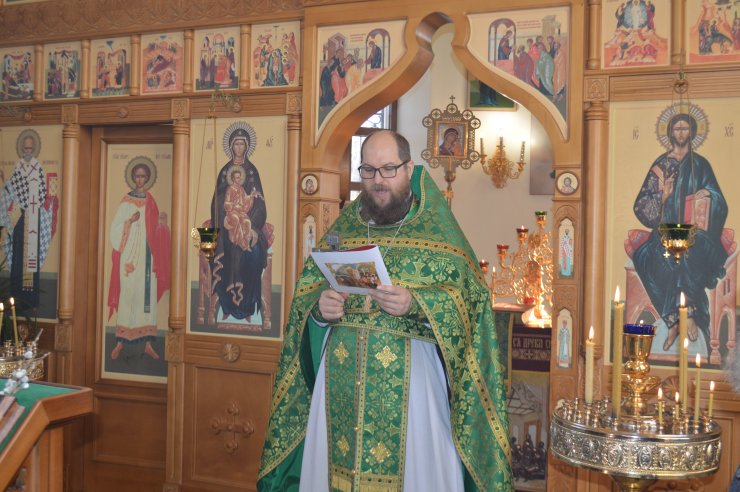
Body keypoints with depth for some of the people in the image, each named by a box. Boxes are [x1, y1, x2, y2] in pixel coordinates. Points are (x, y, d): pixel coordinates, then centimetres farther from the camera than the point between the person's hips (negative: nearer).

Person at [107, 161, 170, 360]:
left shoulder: (151, 201, 12)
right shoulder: (127, 201, 0)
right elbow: (115, 228, -7)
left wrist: (162, 222, -2)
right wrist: (130, 221, -21)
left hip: (147, 253, 4)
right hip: (130, 252, -4)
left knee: (149, 294, 2)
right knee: (127, 293, -7)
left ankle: (147, 342, 6)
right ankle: (120, 341, 0)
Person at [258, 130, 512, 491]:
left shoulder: (437, 227, 0)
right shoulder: (343, 226, 11)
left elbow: (468, 297, -8)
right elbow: (305, 292, 11)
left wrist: (416, 304, -23)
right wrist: (319, 308, -11)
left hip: (411, 377, -3)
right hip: (340, 377, 3)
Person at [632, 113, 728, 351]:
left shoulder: (700, 164, 14)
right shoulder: (661, 164, 14)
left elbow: (718, 201, 11)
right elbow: (643, 203, 8)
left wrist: (707, 193, -12)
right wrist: (663, 195, -12)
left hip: (693, 227, 0)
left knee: (690, 253, -38)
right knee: (658, 256, -34)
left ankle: (690, 314, -29)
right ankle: (674, 322, -29)